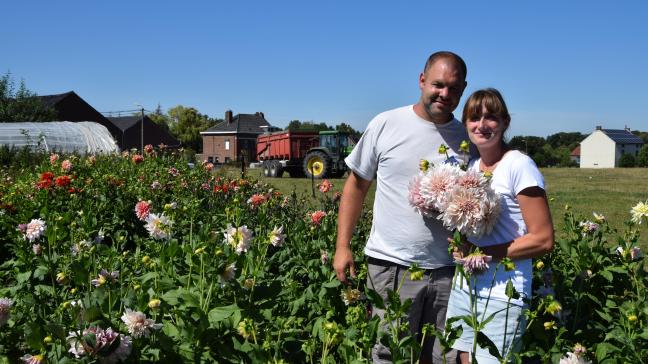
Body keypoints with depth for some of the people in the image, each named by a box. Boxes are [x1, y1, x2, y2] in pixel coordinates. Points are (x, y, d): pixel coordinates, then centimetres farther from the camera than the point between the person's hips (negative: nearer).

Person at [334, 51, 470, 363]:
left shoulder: (467, 138, 6)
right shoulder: (386, 125, -1)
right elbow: (356, 185, 5)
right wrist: (342, 246, 1)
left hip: (448, 270, 3)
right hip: (392, 266, -2)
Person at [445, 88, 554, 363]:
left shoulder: (519, 166, -13)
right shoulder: (470, 167, 8)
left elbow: (543, 239, -14)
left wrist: (482, 253, -17)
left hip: (502, 296, -6)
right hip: (464, 287, 6)